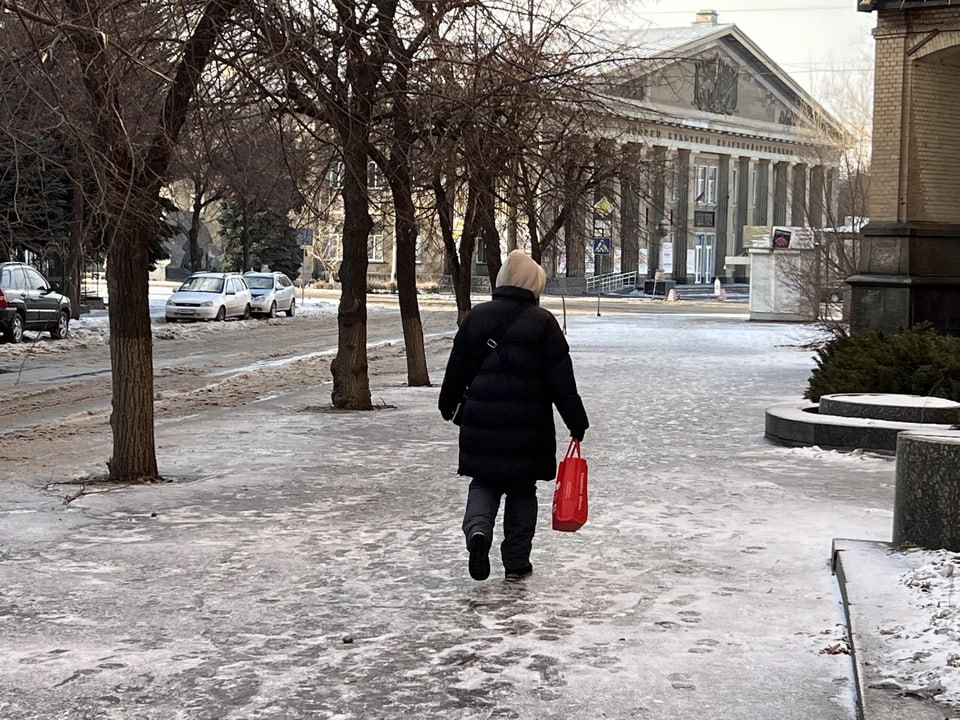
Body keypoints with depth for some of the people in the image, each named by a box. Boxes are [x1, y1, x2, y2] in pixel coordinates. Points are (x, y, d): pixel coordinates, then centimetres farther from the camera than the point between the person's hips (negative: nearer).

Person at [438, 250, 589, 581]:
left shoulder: (476, 317, 3)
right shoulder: (542, 322, -6)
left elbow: (457, 370, 11)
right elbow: (562, 382, -6)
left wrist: (449, 406, 27)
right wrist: (577, 423, 1)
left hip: (481, 424, 2)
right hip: (528, 428, -2)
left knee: (484, 483, 15)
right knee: (522, 492, 11)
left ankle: (477, 529, -14)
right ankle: (516, 563, 15)